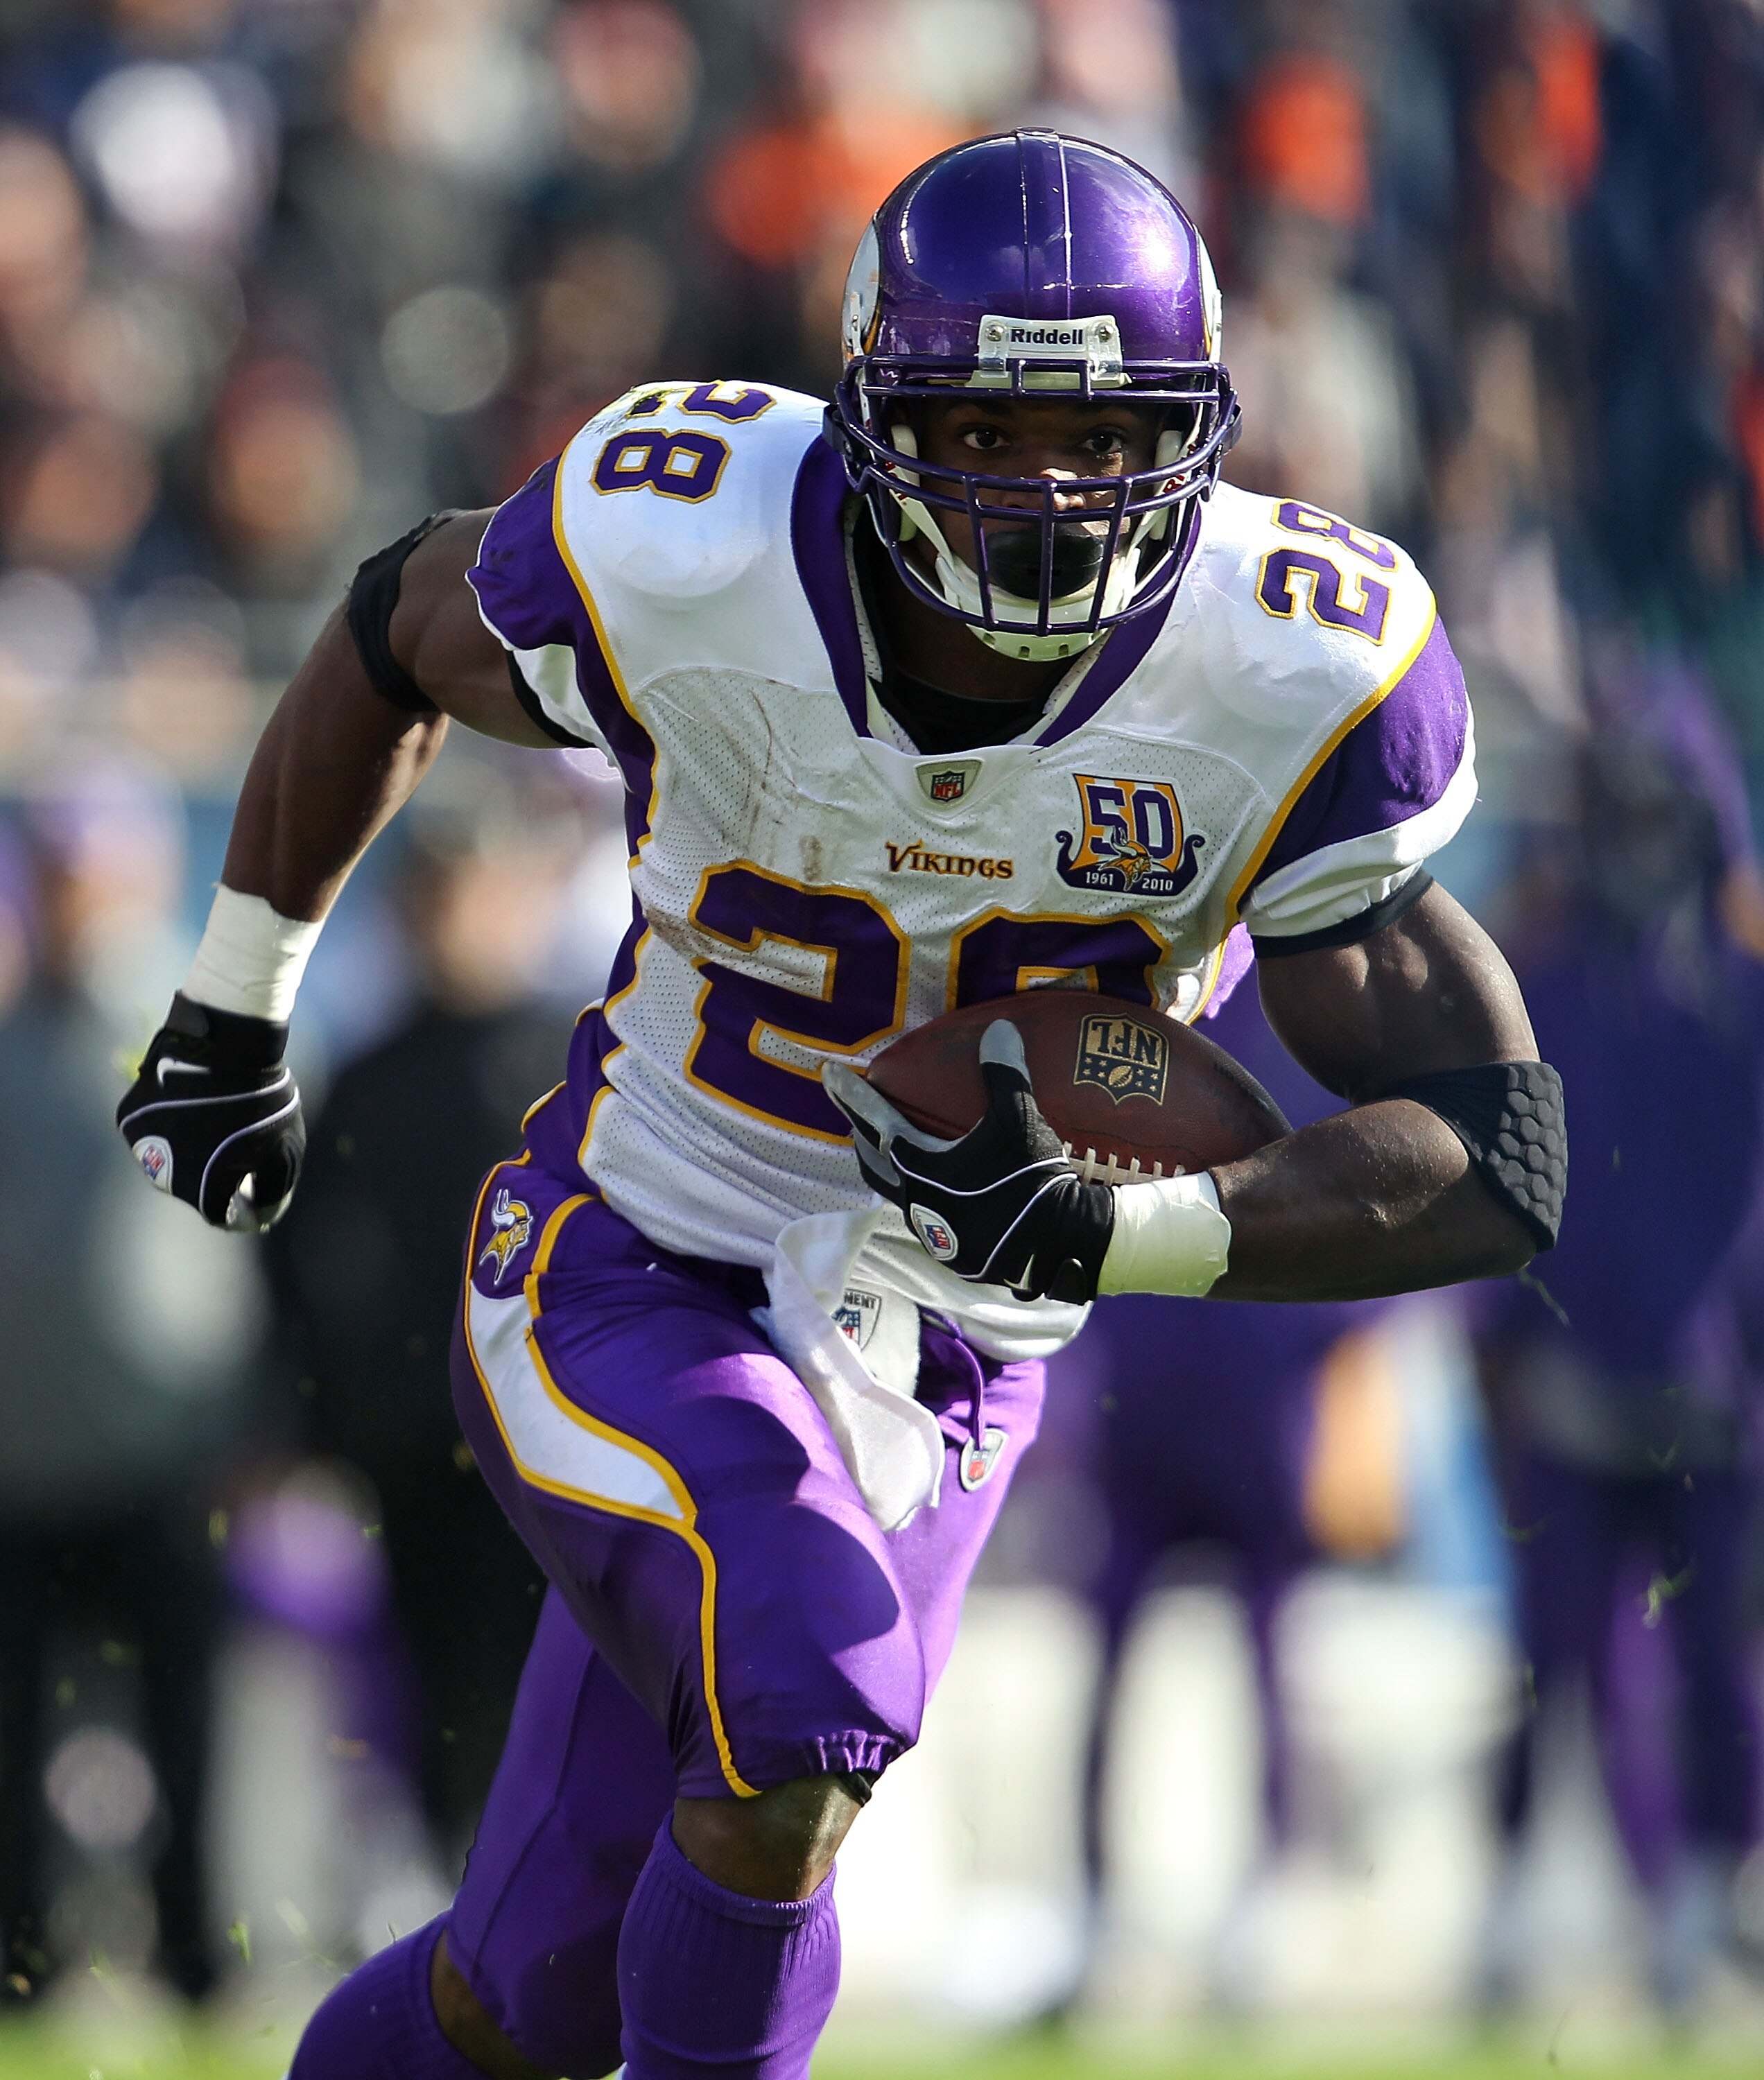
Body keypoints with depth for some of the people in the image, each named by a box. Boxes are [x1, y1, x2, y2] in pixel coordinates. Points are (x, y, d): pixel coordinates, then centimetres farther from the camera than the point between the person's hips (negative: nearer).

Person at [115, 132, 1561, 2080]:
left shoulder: (1287, 691, -20)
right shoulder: (684, 561, -21)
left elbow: (1497, 1162, -17)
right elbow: (400, 631, 3)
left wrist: (1108, 1233, -31)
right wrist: (232, 1008, 14)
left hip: (937, 1372, 3)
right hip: (624, 1281, -2)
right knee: (810, 1694, -33)